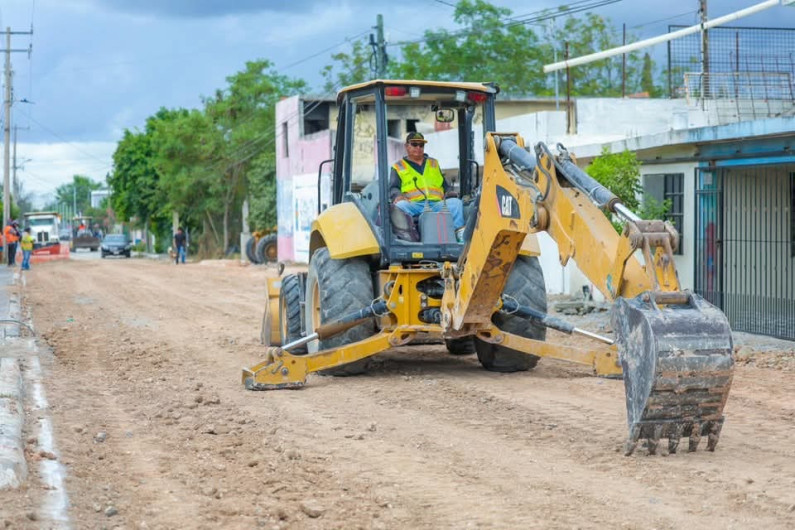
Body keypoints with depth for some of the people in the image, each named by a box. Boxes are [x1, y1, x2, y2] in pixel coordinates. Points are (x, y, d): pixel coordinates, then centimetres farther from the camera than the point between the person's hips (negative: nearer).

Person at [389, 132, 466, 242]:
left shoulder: (434, 164, 33)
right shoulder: (398, 167, 23)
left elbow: (445, 185, 30)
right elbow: (393, 189, 12)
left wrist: (448, 194, 5)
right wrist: (398, 196, -14)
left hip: (436, 204, 2)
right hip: (413, 204, -2)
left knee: (455, 202, -26)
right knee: (401, 205, -36)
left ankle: (460, 232, -45)